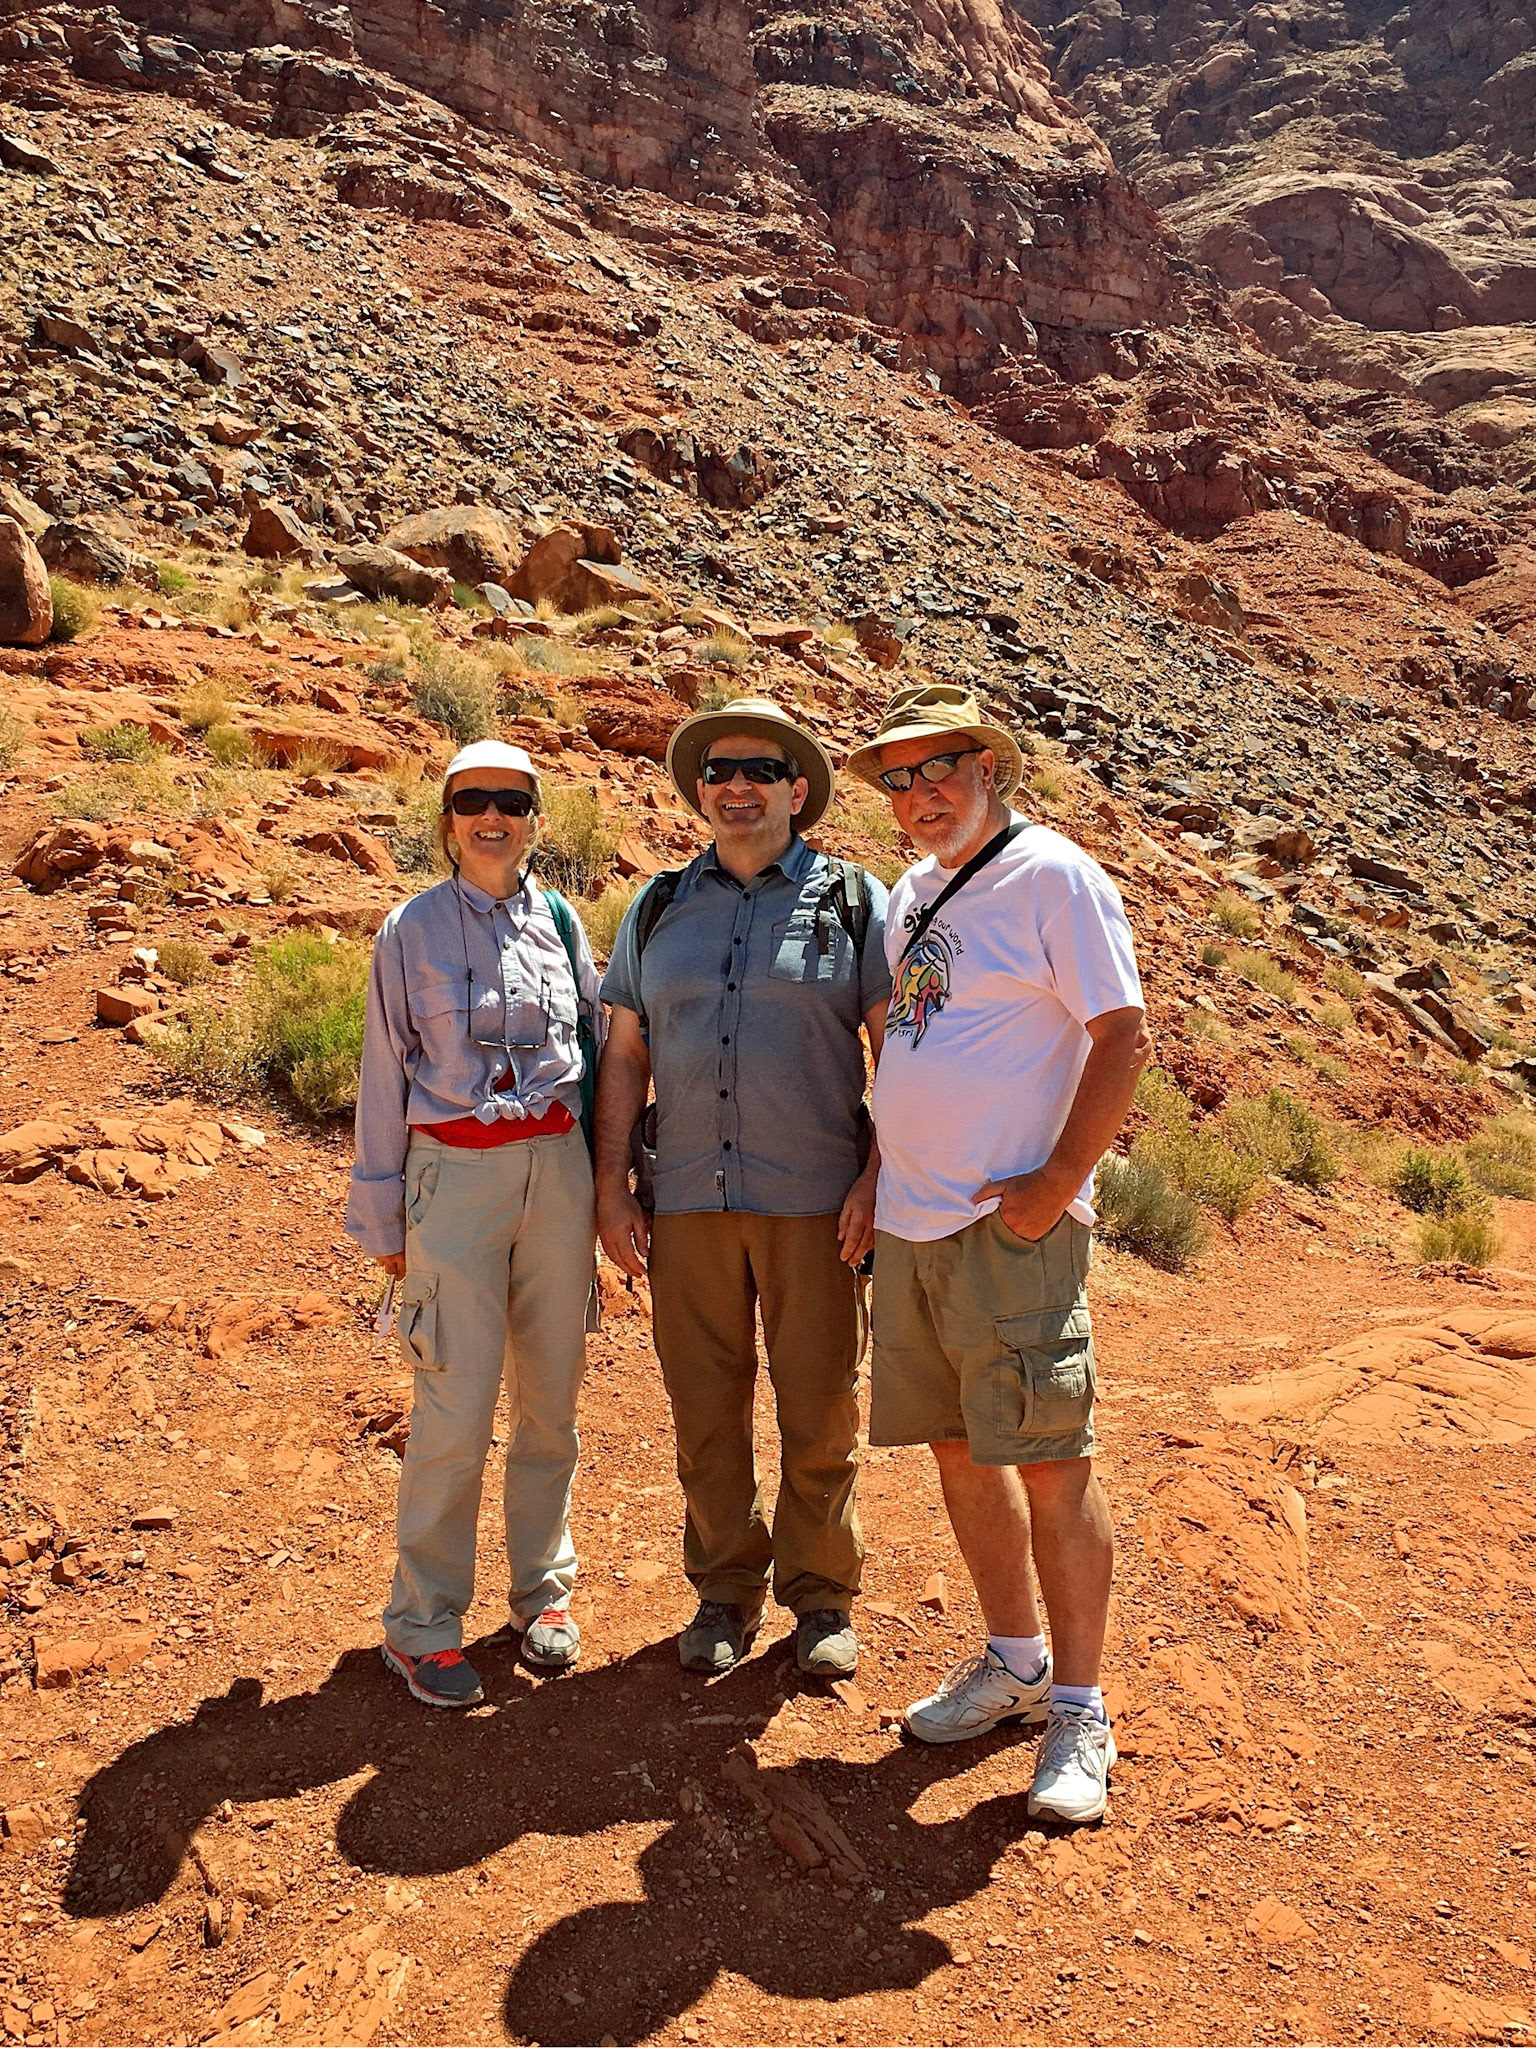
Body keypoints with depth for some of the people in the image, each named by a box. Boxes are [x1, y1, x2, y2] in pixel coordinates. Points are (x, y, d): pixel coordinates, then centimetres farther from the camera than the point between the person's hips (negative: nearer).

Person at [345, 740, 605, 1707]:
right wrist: (383, 1217, 5)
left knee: (552, 1396, 10)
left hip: (558, 1166, 3)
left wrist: (602, 1185, 12)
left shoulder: (560, 923, 8)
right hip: (455, 1174, -3)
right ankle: (424, 1622, 14)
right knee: (457, 1409, -4)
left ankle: (544, 1589, 29)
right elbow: (386, 1075, 4)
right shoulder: (413, 930, 1)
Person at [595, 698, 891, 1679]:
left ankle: (821, 1596, 25)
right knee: (706, 1411, 10)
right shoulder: (658, 910, 11)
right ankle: (726, 1591, 28)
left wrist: (879, 1177, -9)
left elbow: (899, 1050, 0)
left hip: (814, 1201, -2)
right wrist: (611, 1188, 5)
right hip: (687, 1201, 3)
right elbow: (625, 1054, 12)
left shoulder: (855, 900, 3)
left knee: (820, 1414, 6)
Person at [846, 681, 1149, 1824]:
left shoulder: (1054, 877, -8)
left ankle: (1079, 1710, 13)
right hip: (910, 1221, 8)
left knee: (1049, 1462, -2)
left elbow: (1123, 1039, -13)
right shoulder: (911, 894, 15)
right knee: (958, 1449, 14)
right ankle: (1014, 1662, 31)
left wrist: (1057, 1185, -16)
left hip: (1011, 1226, -7)